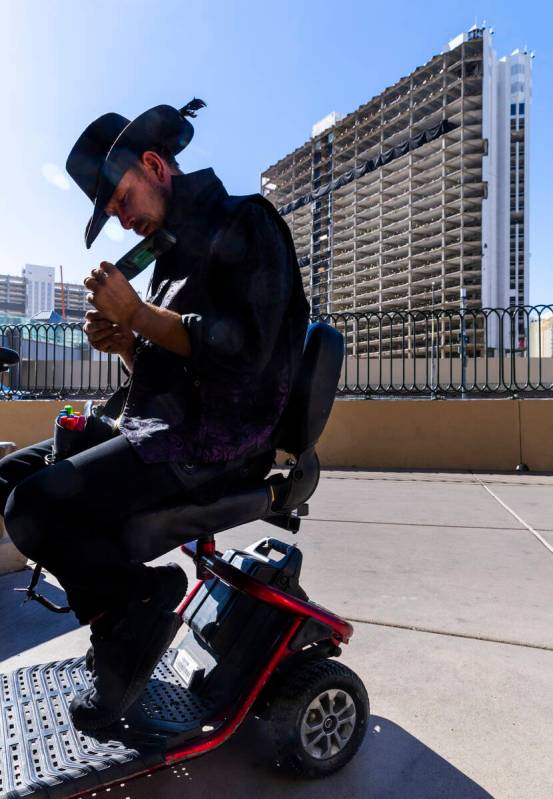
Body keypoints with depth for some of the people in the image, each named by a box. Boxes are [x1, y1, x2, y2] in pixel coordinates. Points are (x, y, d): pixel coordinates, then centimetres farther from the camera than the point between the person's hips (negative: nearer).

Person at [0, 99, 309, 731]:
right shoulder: (174, 251, 22)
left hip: (214, 439, -10)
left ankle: (137, 601, 3)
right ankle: (116, 613, 7)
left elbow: (243, 348, -20)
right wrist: (124, 342, 1)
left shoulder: (244, 223, -4)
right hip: (153, 424, 10)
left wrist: (138, 314, -17)